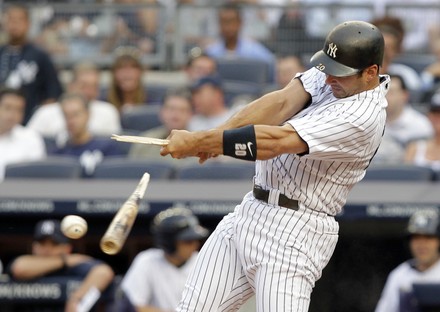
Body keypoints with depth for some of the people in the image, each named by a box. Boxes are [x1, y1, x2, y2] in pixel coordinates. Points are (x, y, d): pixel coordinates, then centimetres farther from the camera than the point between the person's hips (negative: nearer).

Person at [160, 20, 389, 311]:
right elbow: (282, 103, -7)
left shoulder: (364, 117, -21)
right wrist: (211, 137, -21)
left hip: (294, 232, -8)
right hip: (249, 212, 8)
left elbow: (276, 141, -25)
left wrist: (198, 141, -22)